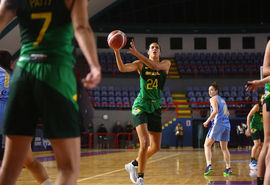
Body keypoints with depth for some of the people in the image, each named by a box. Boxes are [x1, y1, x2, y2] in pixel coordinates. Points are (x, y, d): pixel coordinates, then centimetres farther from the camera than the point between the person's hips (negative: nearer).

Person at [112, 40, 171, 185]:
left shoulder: (166, 64, 3)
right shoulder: (140, 64, 0)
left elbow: (154, 66, -20)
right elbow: (122, 68, -17)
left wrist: (136, 53, -26)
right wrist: (116, 51, -31)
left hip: (155, 108, 4)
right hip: (140, 106, -4)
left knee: (156, 147, 6)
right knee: (145, 143, -19)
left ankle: (134, 164, 30)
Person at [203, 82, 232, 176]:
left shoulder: (213, 99, -1)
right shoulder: (222, 100, 24)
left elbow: (215, 111, -17)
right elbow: (227, 113, 29)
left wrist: (207, 121, -12)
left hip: (218, 124, -8)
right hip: (226, 124, 8)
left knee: (207, 145, -3)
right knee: (224, 148, 14)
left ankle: (209, 165, -20)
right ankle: (228, 168, 11)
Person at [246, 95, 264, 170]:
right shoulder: (257, 106, -15)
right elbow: (249, 116, -13)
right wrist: (248, 128, -17)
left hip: (262, 127, 6)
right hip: (254, 126, -6)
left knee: (261, 145, 6)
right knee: (257, 144, -18)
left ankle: (255, 161, 18)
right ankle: (252, 162, -9)